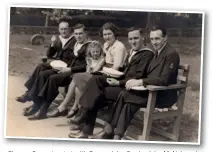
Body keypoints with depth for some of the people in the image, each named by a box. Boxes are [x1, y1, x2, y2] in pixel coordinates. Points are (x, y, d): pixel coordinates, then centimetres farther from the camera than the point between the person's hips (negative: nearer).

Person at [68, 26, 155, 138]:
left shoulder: (147, 54, -10)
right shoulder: (132, 52, 19)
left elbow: (139, 78, -17)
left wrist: (119, 83, -17)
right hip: (124, 83, 8)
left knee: (100, 93, -20)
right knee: (95, 79, -14)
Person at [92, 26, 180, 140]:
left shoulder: (171, 54, -14)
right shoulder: (158, 52, 14)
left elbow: (164, 80, -23)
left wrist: (140, 82, -26)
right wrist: (136, 80, -5)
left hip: (164, 95, -8)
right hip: (153, 91, 8)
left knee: (125, 96, -21)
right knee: (129, 101, -19)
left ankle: (109, 130, -11)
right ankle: (117, 135, -18)